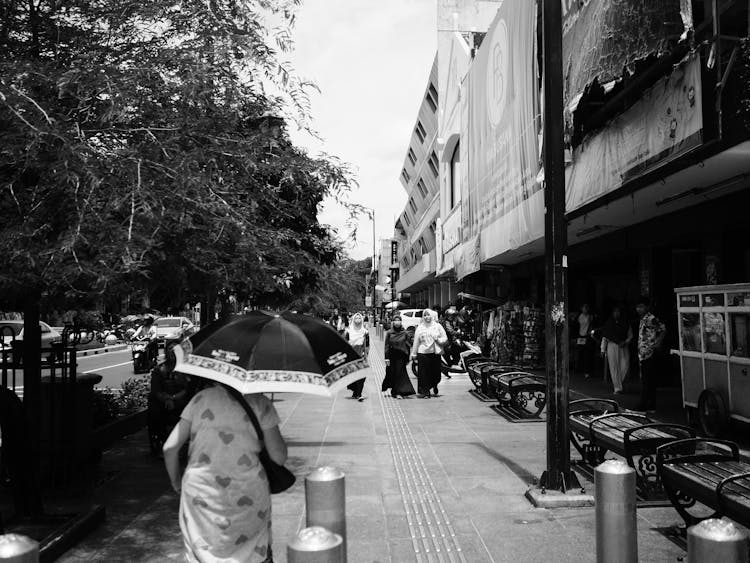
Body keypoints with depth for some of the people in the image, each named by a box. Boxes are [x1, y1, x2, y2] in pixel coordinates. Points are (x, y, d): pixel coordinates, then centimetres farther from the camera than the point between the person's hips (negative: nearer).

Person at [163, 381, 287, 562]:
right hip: (247, 493, -1)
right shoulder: (260, 403, -1)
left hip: (200, 492, 2)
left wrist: (175, 480, 19)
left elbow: (170, 447, 3)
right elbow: (279, 457, -4)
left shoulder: (202, 397, 5)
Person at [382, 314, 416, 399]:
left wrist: (407, 359, -1)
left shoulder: (405, 333, -1)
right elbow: (386, 346, -1)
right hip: (392, 356, 1)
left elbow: (408, 346, 2)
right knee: (391, 373, 8)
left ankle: (398, 392, 0)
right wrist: (386, 358, -6)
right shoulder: (389, 333, 0)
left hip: (401, 357, -1)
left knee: (400, 373, -5)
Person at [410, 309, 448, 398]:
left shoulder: (438, 326, 7)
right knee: (424, 373, -5)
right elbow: (416, 341, 8)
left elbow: (445, 338, 7)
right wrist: (414, 353, 5)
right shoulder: (420, 327, 8)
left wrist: (438, 340, -13)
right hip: (423, 353, 0)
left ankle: (434, 386, 35)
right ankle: (424, 392, 3)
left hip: (435, 353, 1)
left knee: (436, 373, 4)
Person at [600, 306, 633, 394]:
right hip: (612, 346, -1)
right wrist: (603, 350, 1)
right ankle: (617, 388, 2)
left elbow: (630, 336, 11)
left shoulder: (626, 324, 6)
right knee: (614, 367, -4)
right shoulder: (608, 324, 3)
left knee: (625, 365, -8)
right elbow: (604, 337, 4)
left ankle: (619, 382, 17)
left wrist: (625, 342, -8)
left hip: (623, 347, 1)